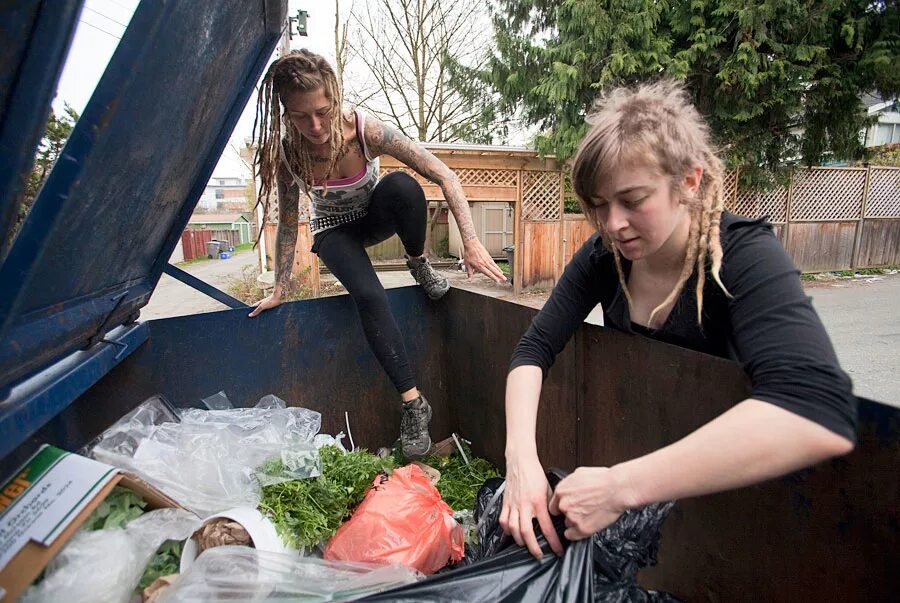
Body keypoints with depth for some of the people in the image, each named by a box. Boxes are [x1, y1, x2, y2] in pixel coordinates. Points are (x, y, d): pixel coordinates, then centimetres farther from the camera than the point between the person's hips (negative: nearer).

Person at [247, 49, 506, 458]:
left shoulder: (366, 131, -29)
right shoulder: (287, 153, -25)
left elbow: (444, 176, -30)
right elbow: (287, 222, -12)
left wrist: (472, 244, -38)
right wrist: (279, 290, -10)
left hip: (376, 216, 0)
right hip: (334, 230, 0)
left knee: (403, 187, -37)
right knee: (368, 295, -30)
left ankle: (419, 265, -9)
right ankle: (413, 403, -19)